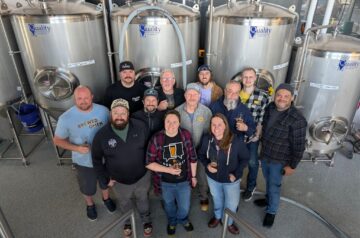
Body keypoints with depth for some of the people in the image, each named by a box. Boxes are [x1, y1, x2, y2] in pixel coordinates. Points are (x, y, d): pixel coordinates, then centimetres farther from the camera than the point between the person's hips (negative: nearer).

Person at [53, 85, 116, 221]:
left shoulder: (103, 110, -16)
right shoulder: (66, 118, -22)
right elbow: (57, 140, -10)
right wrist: (77, 148, -25)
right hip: (84, 162, -1)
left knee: (105, 182, 28)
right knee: (87, 187, 24)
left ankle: (106, 198, 60)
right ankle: (90, 205, 57)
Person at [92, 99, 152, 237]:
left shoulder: (140, 127, -20)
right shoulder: (101, 135, -21)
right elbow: (96, 159, -6)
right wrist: (106, 177, -3)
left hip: (142, 177, 0)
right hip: (119, 181, 0)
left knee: (142, 199, 27)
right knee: (125, 203, 29)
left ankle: (146, 220, 56)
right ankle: (128, 221, 60)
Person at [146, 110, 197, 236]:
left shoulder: (186, 135, -14)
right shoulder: (156, 139, -20)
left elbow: (193, 158, -3)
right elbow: (149, 163, -15)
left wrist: (193, 176, 4)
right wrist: (169, 170, -23)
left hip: (184, 180, 1)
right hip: (165, 182, -1)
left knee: (184, 207, 20)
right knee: (169, 205, 26)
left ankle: (183, 219, 57)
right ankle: (172, 222, 60)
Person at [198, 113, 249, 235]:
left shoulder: (237, 142, -28)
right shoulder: (206, 139, -20)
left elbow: (245, 158, -12)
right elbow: (201, 155, -2)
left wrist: (236, 173, -17)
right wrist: (207, 165, -20)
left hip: (231, 180, -2)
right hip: (213, 178, 2)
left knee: (231, 204, 19)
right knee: (217, 200, 29)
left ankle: (229, 222, 52)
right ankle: (217, 216, 61)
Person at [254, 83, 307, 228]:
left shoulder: (297, 120, -26)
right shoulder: (269, 108, -6)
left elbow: (299, 146, -19)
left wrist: (292, 165, -13)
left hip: (279, 160, -6)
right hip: (264, 154, 6)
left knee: (274, 186, 11)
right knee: (268, 181, 26)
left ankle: (271, 211, 35)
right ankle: (268, 199, 52)